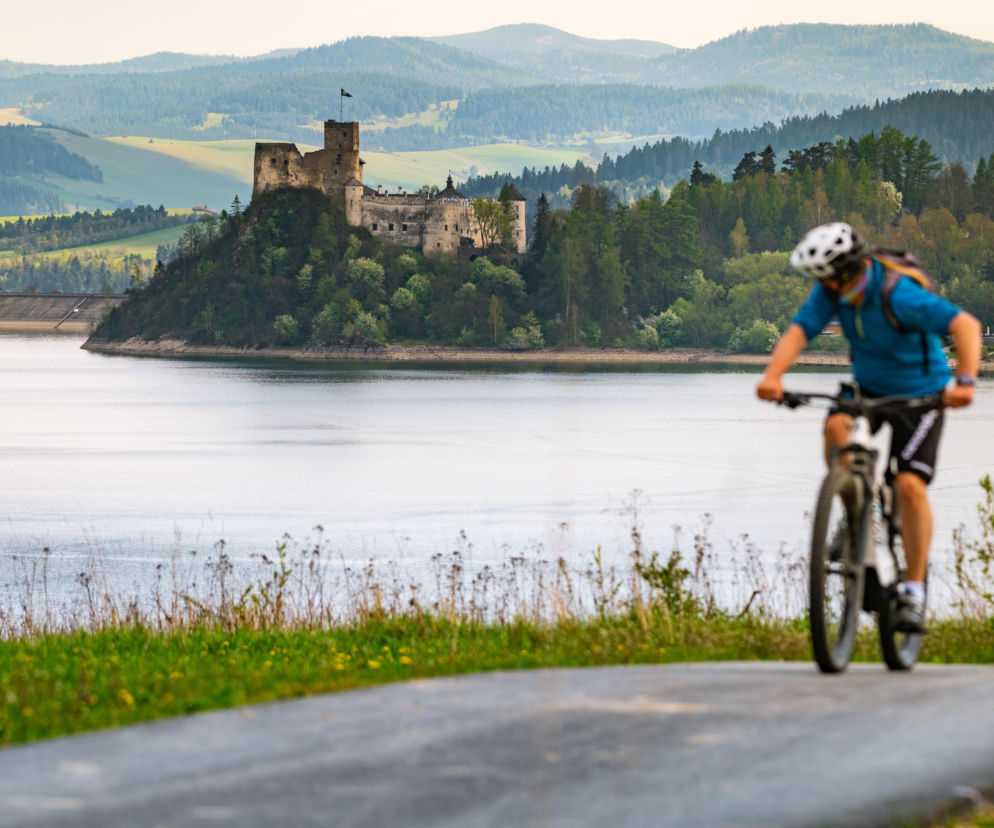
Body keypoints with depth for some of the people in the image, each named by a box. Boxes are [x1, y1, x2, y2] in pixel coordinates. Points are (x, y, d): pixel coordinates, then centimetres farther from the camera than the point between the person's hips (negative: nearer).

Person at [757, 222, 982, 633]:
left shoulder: (898, 294, -31)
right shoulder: (833, 290, -15)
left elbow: (965, 325, -38)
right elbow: (799, 330, -25)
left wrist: (965, 381, -53)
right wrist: (772, 375, -43)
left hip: (918, 394, -5)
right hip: (867, 386, 5)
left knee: (909, 486, -17)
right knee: (836, 427, -27)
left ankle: (914, 591, -5)